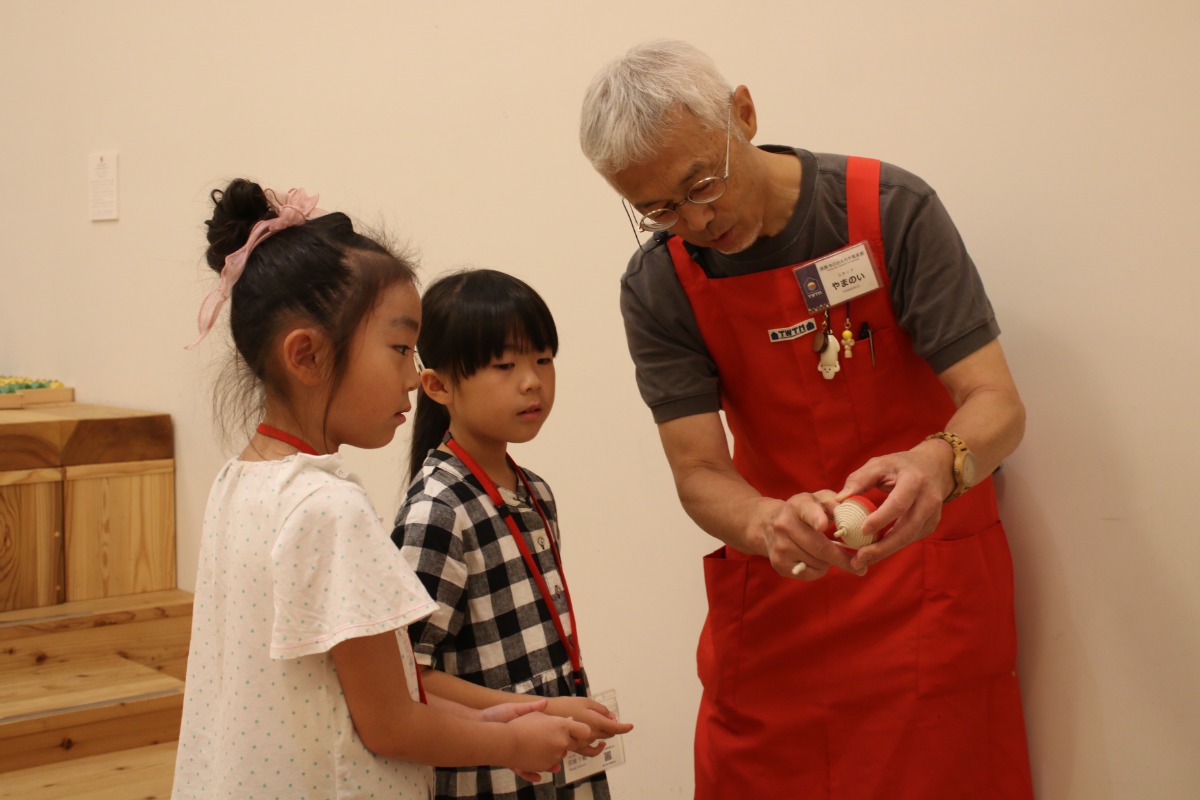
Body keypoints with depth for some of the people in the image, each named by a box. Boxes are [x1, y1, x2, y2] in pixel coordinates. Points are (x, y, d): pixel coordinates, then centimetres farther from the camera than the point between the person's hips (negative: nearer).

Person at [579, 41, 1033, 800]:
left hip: (928, 581, -2)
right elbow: (700, 473, -10)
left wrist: (937, 464, -38)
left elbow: (998, 404, -15)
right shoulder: (657, 287, -7)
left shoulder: (891, 209, -14)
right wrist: (769, 524, -32)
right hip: (772, 593, 2)